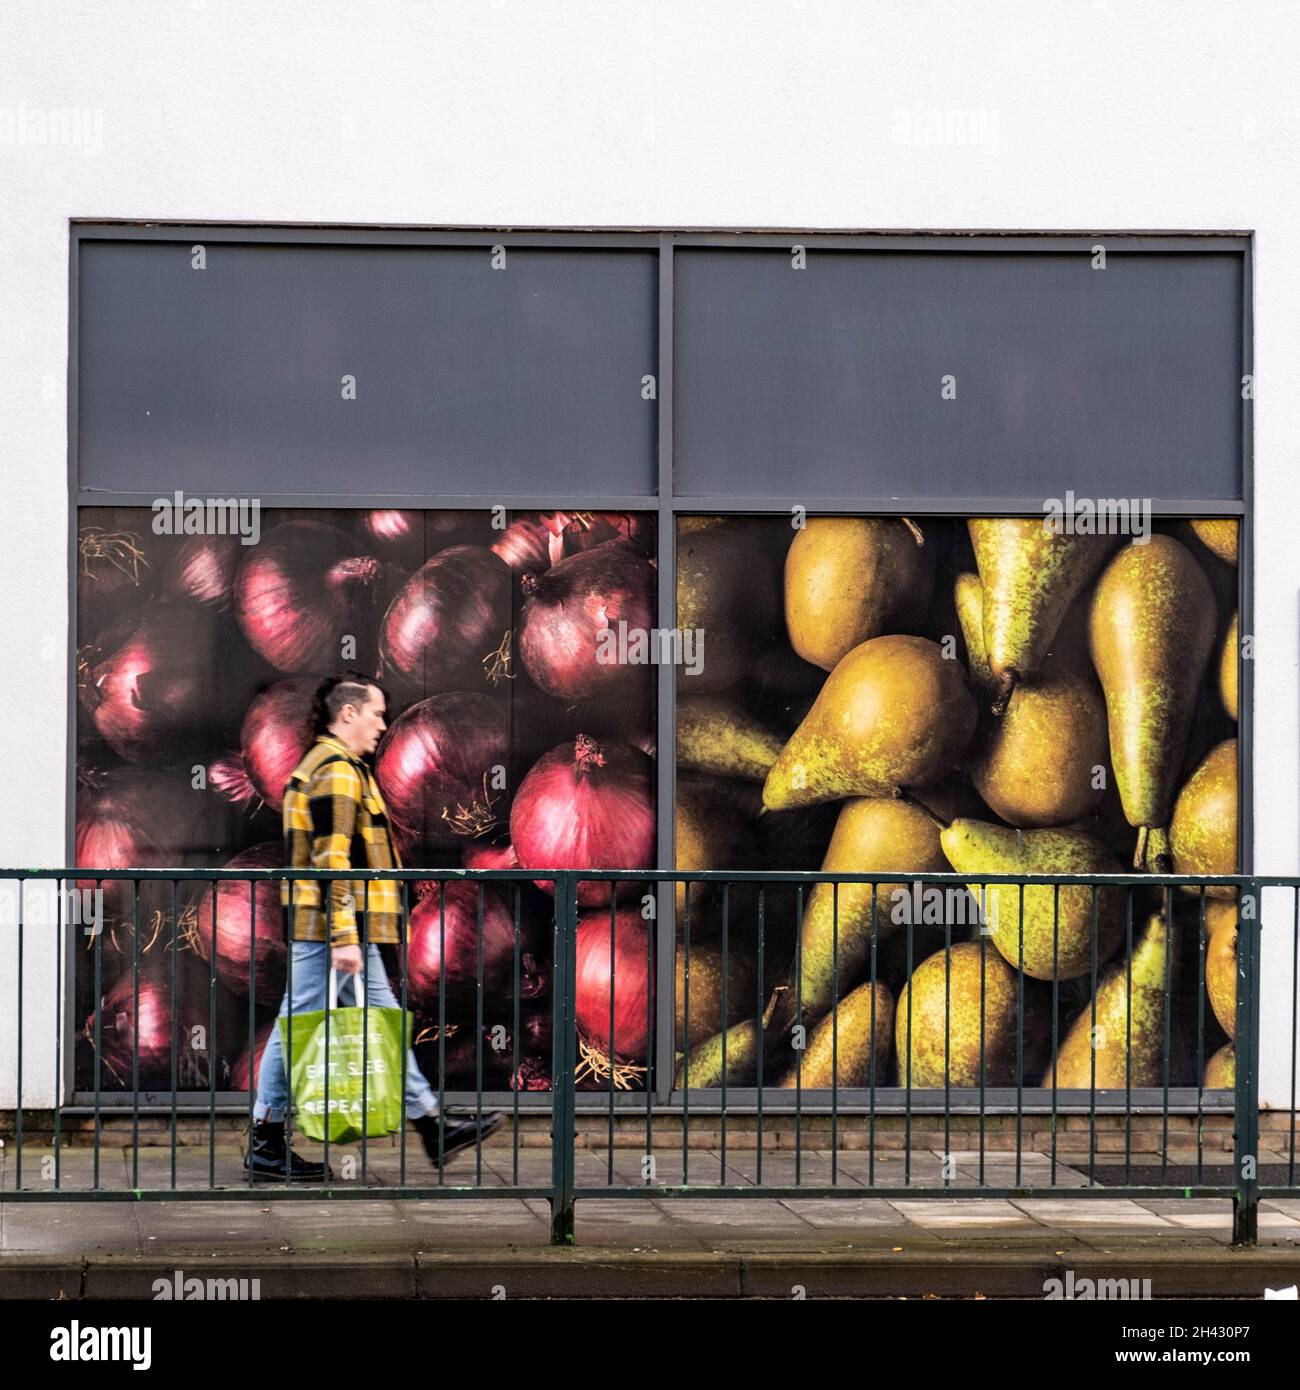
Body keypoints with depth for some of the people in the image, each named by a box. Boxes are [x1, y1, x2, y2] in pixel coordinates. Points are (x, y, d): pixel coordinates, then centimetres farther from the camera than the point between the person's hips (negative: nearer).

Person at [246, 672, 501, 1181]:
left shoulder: (328, 766, 19)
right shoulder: (337, 771, -14)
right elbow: (331, 861, -21)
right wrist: (342, 937, -25)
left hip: (349, 928, 11)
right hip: (334, 927, -11)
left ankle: (432, 1125, 17)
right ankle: (266, 1143, 1)